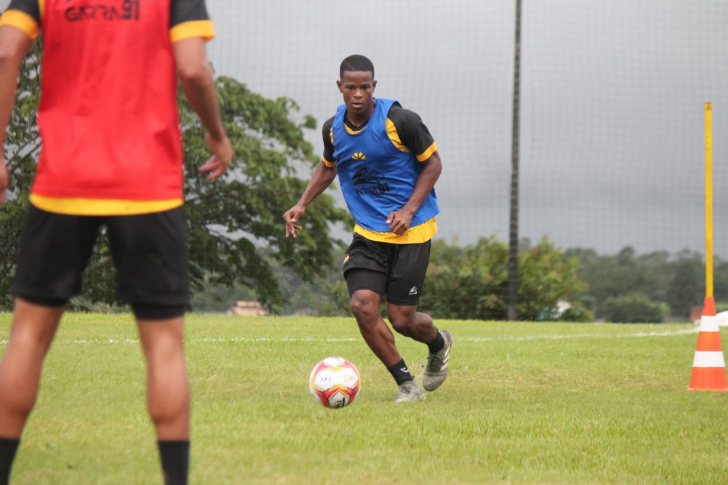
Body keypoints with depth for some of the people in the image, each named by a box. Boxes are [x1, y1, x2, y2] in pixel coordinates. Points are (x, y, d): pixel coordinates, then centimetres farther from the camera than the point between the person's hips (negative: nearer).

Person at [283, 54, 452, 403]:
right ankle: (406, 383, 1)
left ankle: (439, 343, 35)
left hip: (411, 230, -4)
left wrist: (409, 210, -15)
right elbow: (328, 166, 22)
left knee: (401, 319, -3)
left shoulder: (399, 120, -14)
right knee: (362, 304, -16)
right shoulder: (333, 128, 1)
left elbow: (432, 163, -4)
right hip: (368, 232, 4)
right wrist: (302, 205, 10)